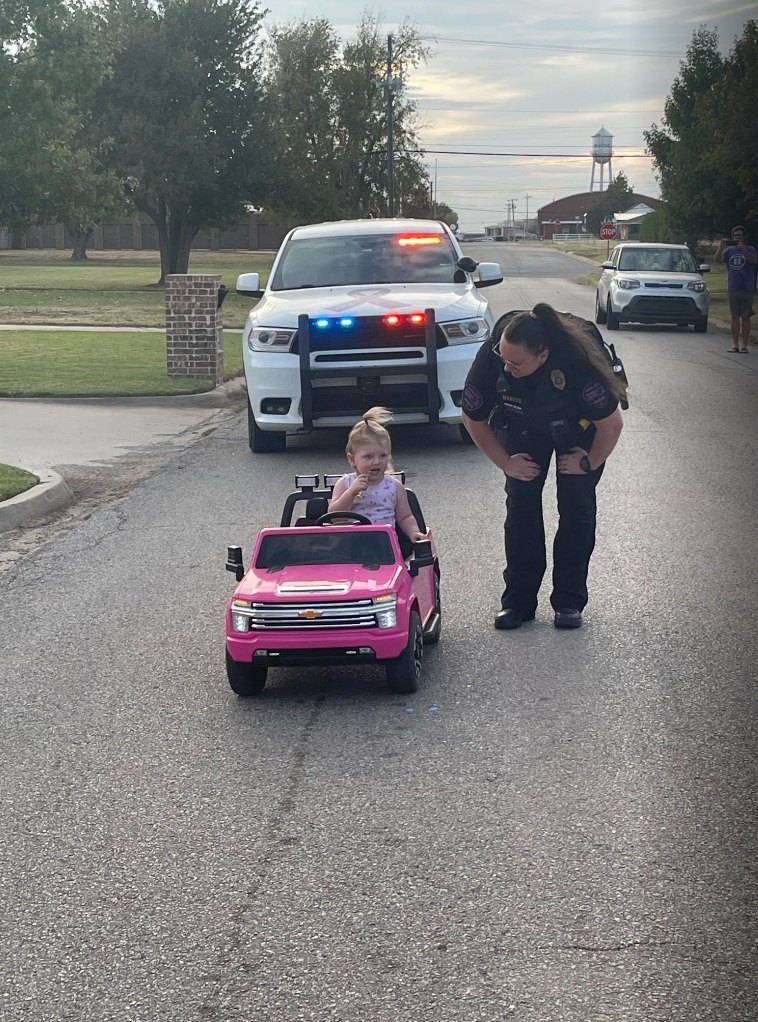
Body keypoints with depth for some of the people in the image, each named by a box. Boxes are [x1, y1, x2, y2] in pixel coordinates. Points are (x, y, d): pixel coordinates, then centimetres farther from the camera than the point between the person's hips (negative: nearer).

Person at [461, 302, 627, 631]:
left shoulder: (577, 362, -41)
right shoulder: (490, 357, -34)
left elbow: (612, 424, -24)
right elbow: (474, 420, -13)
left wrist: (589, 463, -13)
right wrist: (506, 463, -10)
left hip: (579, 427, -2)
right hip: (522, 427, 2)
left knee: (577, 509, -7)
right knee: (521, 507, -5)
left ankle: (569, 602, 3)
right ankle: (518, 601, 2)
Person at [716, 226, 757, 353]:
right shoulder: (729, 250, 10)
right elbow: (718, 259, -4)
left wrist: (742, 248, -28)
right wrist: (721, 247, -20)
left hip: (747, 289, -3)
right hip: (733, 289, 3)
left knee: (745, 317, -1)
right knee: (735, 317, 6)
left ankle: (744, 345, 1)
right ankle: (735, 345, 10)